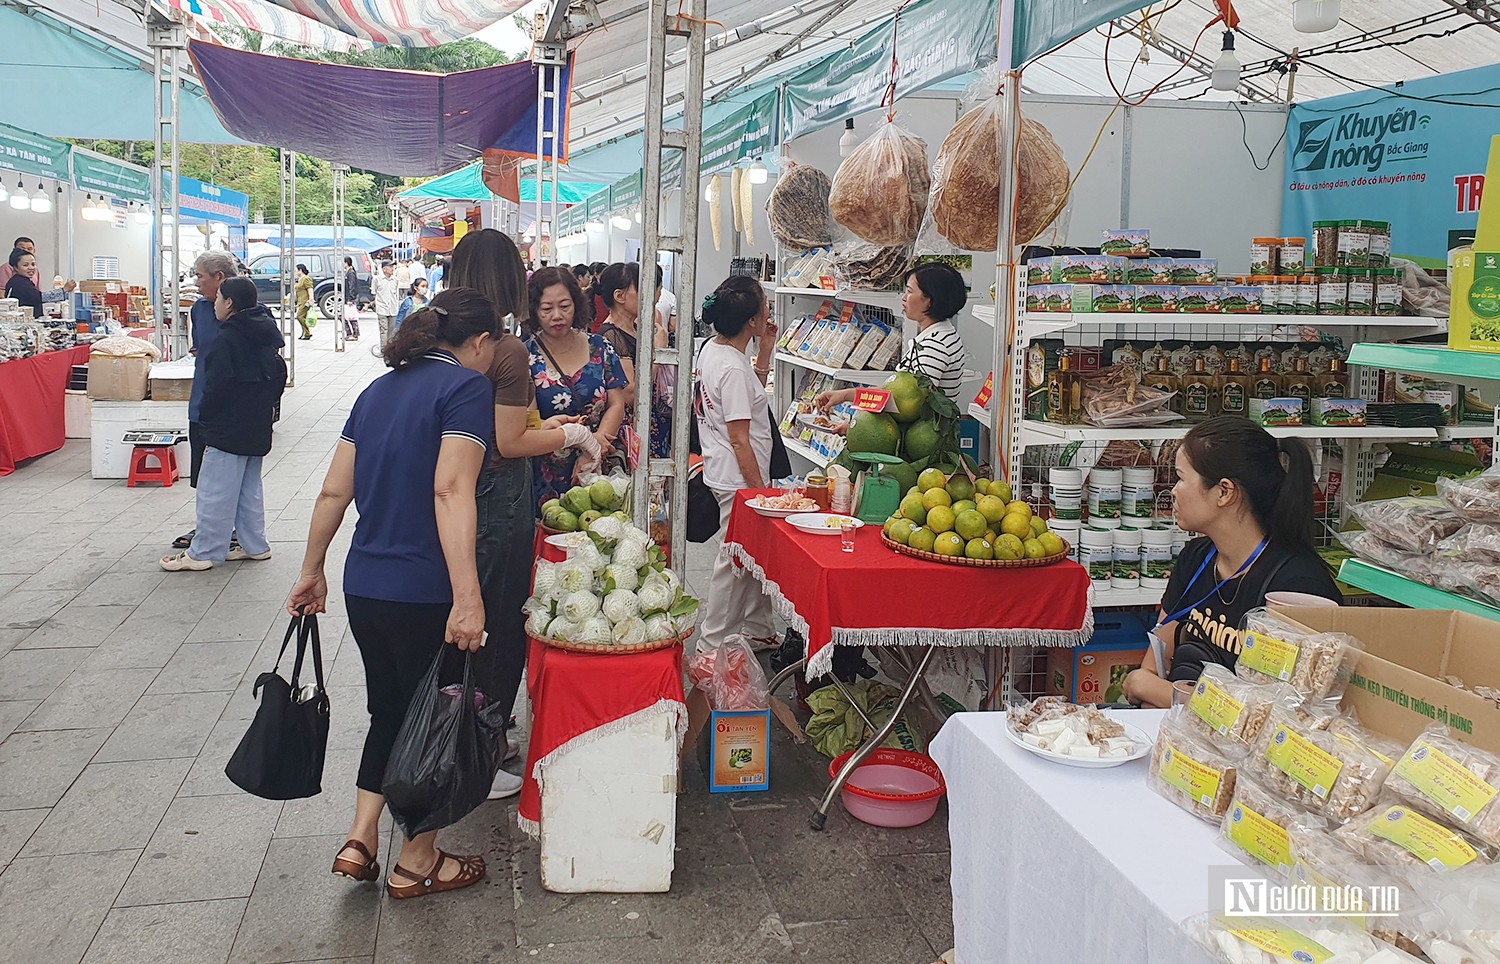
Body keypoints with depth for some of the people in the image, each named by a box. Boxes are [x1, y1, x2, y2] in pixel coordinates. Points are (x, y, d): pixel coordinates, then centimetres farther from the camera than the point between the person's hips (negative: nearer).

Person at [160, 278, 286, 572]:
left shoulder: (227, 340, -18)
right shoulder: (265, 336, 9)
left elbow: (216, 386, -18)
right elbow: (279, 375, 16)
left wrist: (205, 417, -4)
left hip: (228, 429, -9)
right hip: (258, 427, 9)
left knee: (215, 491, -3)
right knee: (249, 488, 17)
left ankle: (202, 553, 3)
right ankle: (254, 545, 22)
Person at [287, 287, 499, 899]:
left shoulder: (379, 389, 14)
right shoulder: (467, 387, -9)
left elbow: (334, 491, 14)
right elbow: (451, 490, -23)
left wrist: (311, 571, 23)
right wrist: (466, 598, -28)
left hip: (364, 588, 7)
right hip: (424, 592, -7)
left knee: (390, 711, 23)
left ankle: (360, 839, 21)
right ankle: (417, 863, 23)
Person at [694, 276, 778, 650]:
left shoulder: (712, 348, 7)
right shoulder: (733, 368, -23)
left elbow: (751, 393, 22)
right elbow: (740, 441, -22)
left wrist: (765, 352, 11)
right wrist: (760, 490, -16)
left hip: (727, 474, 10)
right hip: (738, 480, -10)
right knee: (735, 561, 1)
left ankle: (758, 629, 30)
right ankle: (715, 643, 13)